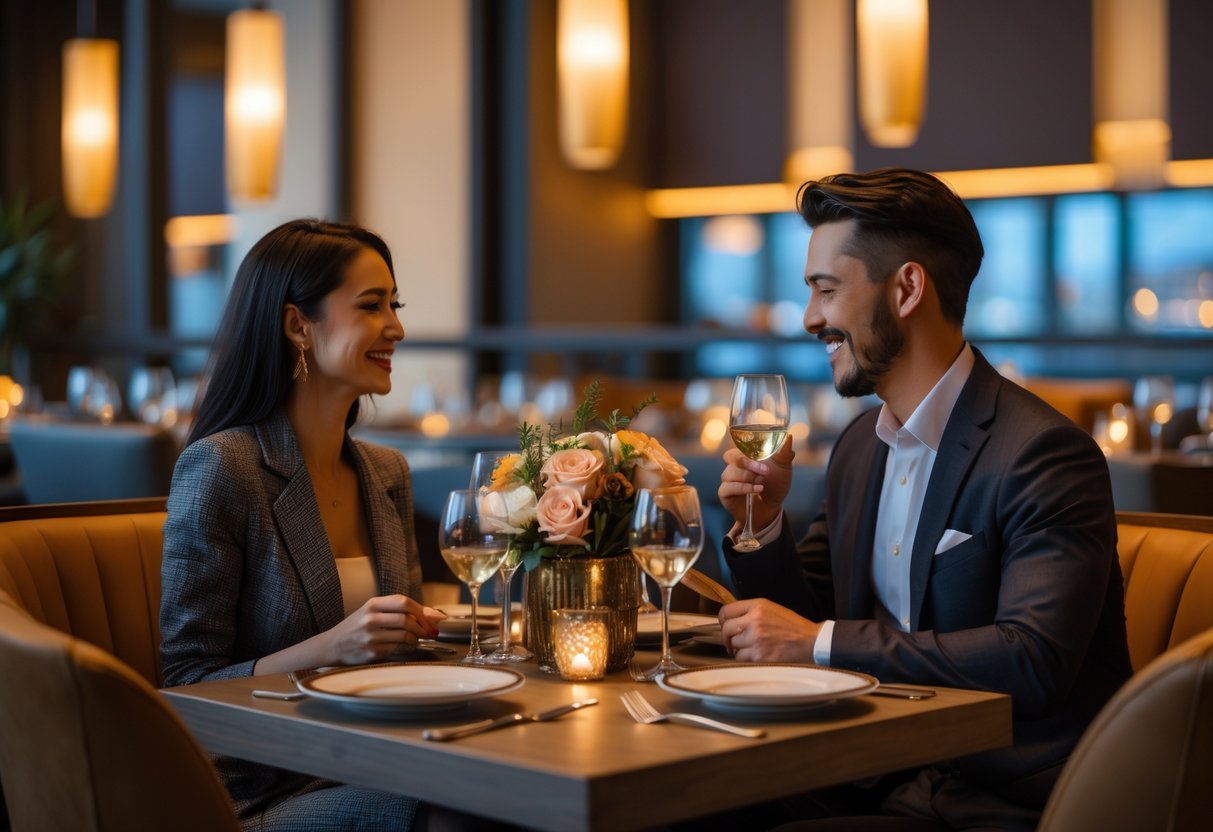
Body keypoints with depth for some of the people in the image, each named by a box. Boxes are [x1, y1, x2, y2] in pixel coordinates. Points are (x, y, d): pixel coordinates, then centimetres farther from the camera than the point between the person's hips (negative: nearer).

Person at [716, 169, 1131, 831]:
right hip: (887, 777, 7)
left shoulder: (1043, 454, -15)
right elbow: (803, 619, 16)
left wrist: (819, 642, -21)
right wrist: (764, 526, -4)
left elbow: (1033, 658, -25)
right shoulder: (858, 446, 11)